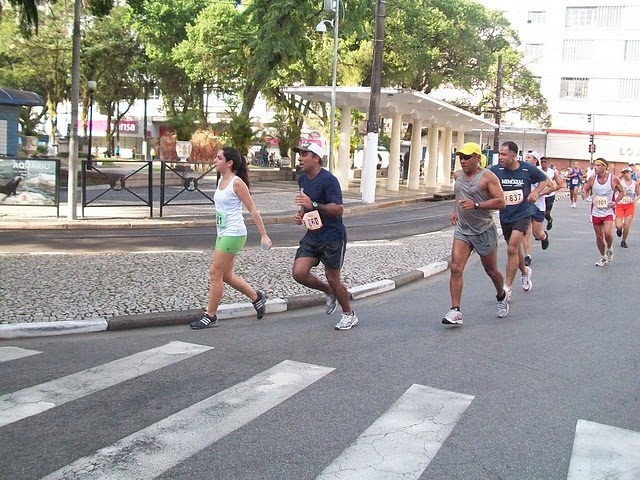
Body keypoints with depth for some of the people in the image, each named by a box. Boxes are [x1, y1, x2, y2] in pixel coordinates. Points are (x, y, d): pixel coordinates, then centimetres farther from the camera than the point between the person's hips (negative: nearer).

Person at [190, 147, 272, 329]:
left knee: (215, 273, -5)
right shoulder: (221, 181, 10)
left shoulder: (237, 183, -14)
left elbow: (253, 210, -12)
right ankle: (256, 297, 30)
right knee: (226, 275, 14)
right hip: (223, 233, 9)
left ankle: (210, 316, 6)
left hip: (233, 234, -9)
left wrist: (264, 235, -12)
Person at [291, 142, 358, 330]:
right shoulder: (302, 180, 8)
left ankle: (349, 315, 25)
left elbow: (339, 209, -22)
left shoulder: (328, 180, -17)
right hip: (312, 235, 7)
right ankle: (329, 292, 21)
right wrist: (300, 213, 4)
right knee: (299, 273, -6)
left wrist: (313, 205, -32)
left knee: (333, 278, 2)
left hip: (332, 236, -7)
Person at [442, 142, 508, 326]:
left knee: (491, 271, 13)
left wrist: (476, 205, -29)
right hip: (462, 230, 5)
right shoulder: (458, 175, 6)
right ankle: (455, 311, -14)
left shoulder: (488, 177, -13)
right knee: (455, 269, -12)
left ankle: (501, 297, 43)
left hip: (484, 231, -4)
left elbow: (501, 202, -20)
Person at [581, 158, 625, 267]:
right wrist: (584, 194, -16)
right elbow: (586, 189, 8)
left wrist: (616, 201, -12)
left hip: (608, 212, -3)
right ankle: (603, 257, 29)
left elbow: (622, 192, 4)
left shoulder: (613, 179, -9)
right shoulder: (592, 179, -4)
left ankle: (610, 248, 11)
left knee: (608, 233, -22)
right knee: (599, 237, 9)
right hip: (596, 212, 3)